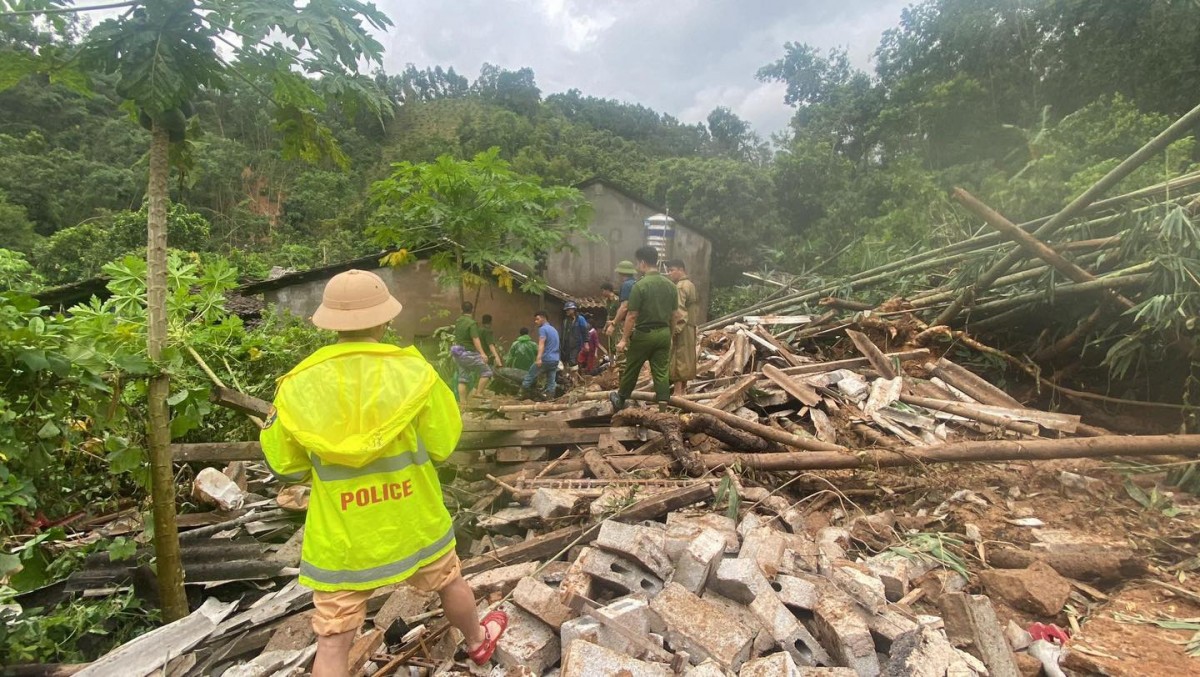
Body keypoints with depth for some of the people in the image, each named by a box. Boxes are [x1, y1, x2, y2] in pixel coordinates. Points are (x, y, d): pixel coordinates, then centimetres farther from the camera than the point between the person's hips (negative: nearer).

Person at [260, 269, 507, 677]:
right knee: (449, 580, 27)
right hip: (414, 522, 1)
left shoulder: (297, 385, -12)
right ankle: (479, 642, 53)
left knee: (332, 643, 12)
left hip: (341, 539, 0)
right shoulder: (414, 372, -16)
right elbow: (443, 446, -8)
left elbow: (286, 467, -1)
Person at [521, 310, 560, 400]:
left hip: (545, 359, -8)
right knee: (551, 381, 4)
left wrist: (539, 358, -35)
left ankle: (523, 394, 12)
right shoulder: (554, 329, 21)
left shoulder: (543, 329, -7)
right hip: (555, 360, 8)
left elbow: (541, 343, -23)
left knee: (530, 376, 6)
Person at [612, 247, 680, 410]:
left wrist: (624, 339, -8)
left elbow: (631, 316, -14)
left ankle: (620, 400, 31)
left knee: (631, 369, 13)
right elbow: (675, 314, 10)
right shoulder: (670, 285, 4)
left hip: (644, 334, -5)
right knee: (662, 373, 7)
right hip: (664, 334, 5)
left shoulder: (640, 285, -15)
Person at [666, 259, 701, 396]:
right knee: (685, 358, 14)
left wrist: (674, 329, -23)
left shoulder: (679, 287, -15)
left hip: (681, 328, -10)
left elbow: (679, 312, -23)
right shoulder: (690, 285, 16)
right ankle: (683, 389, 21)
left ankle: (678, 392, -4)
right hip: (690, 328, 10)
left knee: (677, 359, -6)